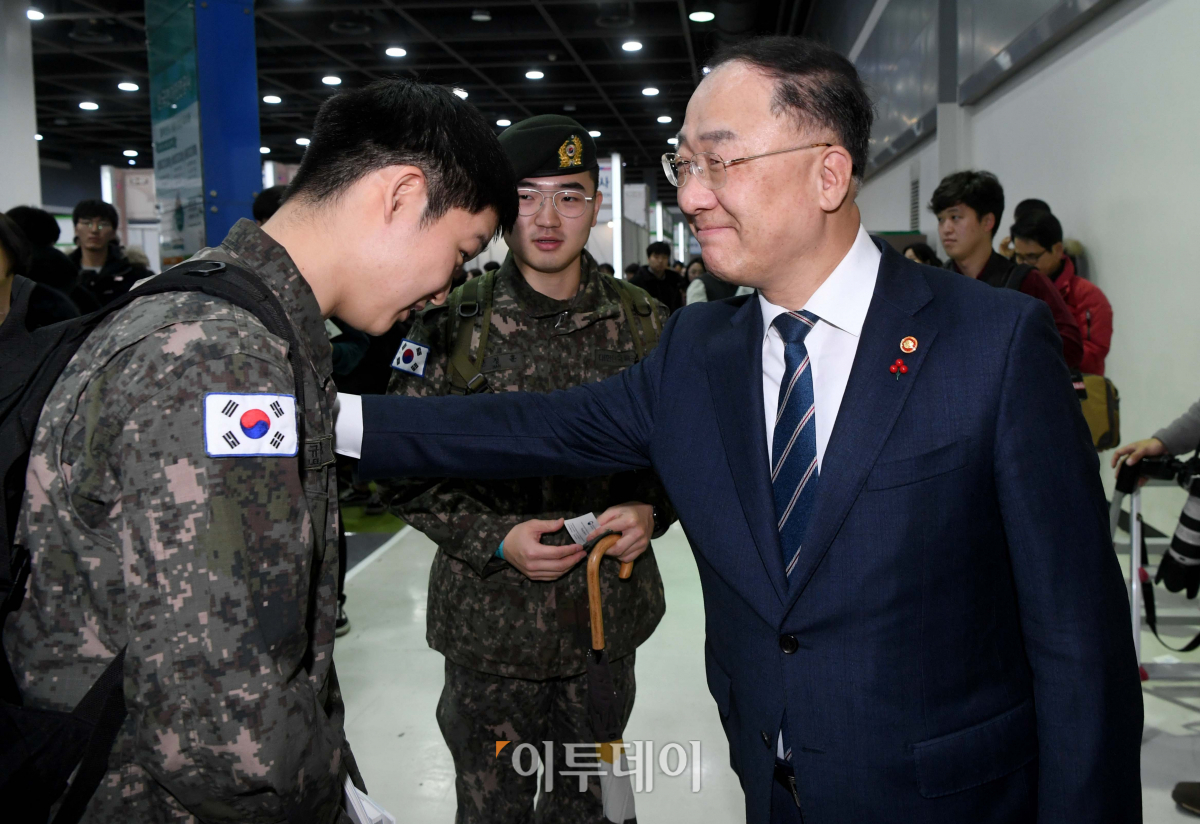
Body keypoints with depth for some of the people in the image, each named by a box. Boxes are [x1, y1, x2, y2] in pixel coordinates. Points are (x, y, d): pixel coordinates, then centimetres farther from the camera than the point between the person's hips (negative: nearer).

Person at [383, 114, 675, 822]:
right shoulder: (451, 327, -7)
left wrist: (652, 509, -11)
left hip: (608, 618, 2)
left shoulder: (646, 324, -1)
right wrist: (496, 539, -16)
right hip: (492, 624, -2)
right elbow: (408, 475, -4)